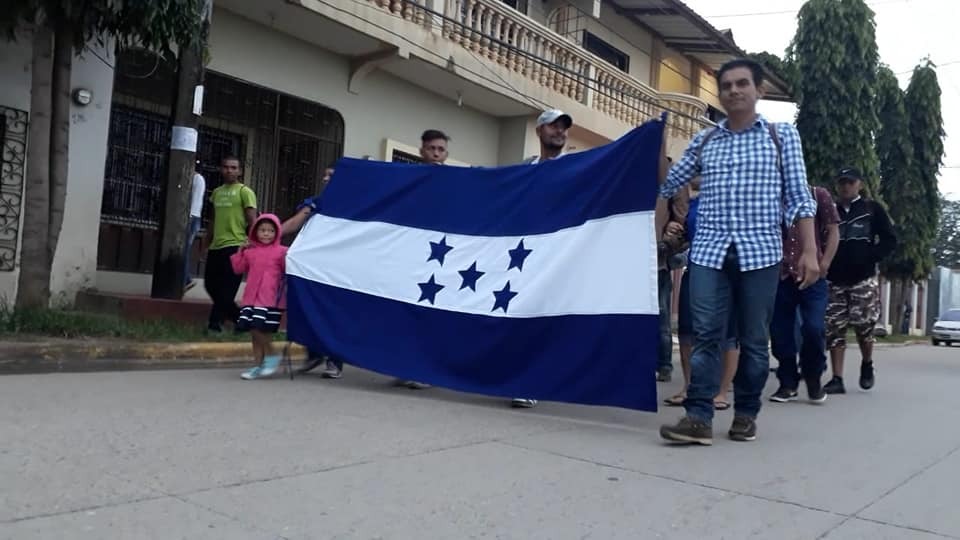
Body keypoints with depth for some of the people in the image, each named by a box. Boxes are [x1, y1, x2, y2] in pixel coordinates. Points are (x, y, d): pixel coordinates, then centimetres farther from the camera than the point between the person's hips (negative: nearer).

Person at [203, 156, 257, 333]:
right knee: (211, 285, 10)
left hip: (234, 246, -8)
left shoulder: (244, 192, -3)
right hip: (215, 246, 8)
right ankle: (239, 317, 22)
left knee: (226, 289, -5)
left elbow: (252, 221, -8)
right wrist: (208, 242, 21)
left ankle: (214, 322, 2)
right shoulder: (216, 192, 16)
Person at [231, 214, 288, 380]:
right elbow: (238, 269, 17)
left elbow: (288, 270, -8)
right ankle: (258, 365, 19)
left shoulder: (281, 251, -2)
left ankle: (271, 356, 7)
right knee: (254, 331, 8)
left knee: (259, 328, -16)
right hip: (251, 297, 6)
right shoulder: (250, 251, 13)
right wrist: (241, 251, 9)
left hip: (271, 299, -6)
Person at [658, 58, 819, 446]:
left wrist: (809, 250, -5)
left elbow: (799, 197, 4)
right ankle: (699, 417, -5)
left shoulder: (783, 135, 9)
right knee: (705, 335, -5)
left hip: (760, 252, -1)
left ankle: (746, 414, 17)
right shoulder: (703, 141, 13)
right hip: (709, 251, 1)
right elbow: (668, 186, 19)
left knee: (754, 339, 5)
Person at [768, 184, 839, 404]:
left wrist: (824, 264, -5)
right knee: (780, 331, 2)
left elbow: (833, 231, 5)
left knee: (813, 327, -11)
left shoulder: (819, 195, 6)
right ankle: (788, 383, 15)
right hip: (780, 275, 2)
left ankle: (813, 379, 12)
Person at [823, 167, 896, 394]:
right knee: (834, 329, -3)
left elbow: (890, 240, 3)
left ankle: (867, 366, 20)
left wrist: (870, 258, -12)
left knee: (863, 325, -9)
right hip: (835, 280, 3)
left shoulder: (872, 209, 5)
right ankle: (837, 379, -1)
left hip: (863, 279, -3)